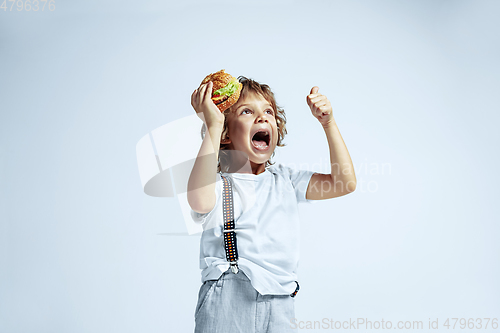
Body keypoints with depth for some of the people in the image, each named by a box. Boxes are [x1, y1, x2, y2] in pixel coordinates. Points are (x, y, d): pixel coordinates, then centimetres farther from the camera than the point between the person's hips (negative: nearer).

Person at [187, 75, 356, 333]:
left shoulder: (284, 179, 15)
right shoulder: (218, 183, -2)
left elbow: (345, 183, 8)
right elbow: (200, 201, -28)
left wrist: (328, 123, 1)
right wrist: (212, 127, -24)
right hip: (227, 302, -4)